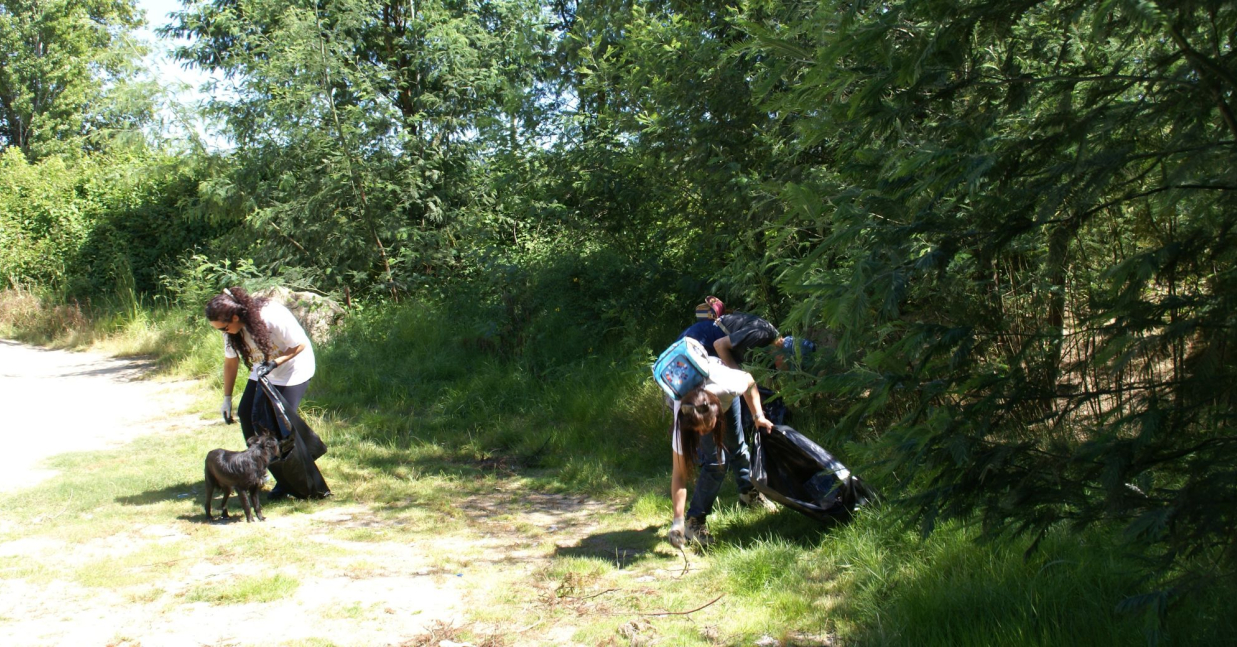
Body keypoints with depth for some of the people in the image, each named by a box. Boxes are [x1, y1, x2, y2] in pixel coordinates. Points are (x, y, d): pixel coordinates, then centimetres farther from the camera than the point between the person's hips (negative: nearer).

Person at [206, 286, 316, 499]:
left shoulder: (272, 316, -33)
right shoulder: (231, 329, -12)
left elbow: (300, 345, -22)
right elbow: (230, 362, 1)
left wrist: (274, 363, -33)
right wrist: (227, 398, 2)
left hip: (293, 368, -7)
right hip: (263, 371, 7)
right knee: (246, 413, -1)